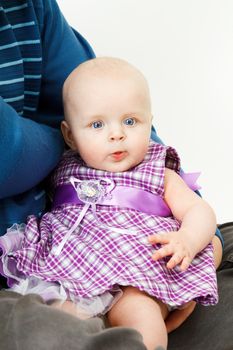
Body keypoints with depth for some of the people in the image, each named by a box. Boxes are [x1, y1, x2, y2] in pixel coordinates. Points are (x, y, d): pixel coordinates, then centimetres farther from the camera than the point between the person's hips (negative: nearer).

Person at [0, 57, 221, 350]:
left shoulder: (160, 177, 15)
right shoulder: (64, 173, 18)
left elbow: (200, 211, 9)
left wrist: (187, 242, -12)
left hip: (133, 284, -1)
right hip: (67, 274, 2)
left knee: (142, 315, -33)